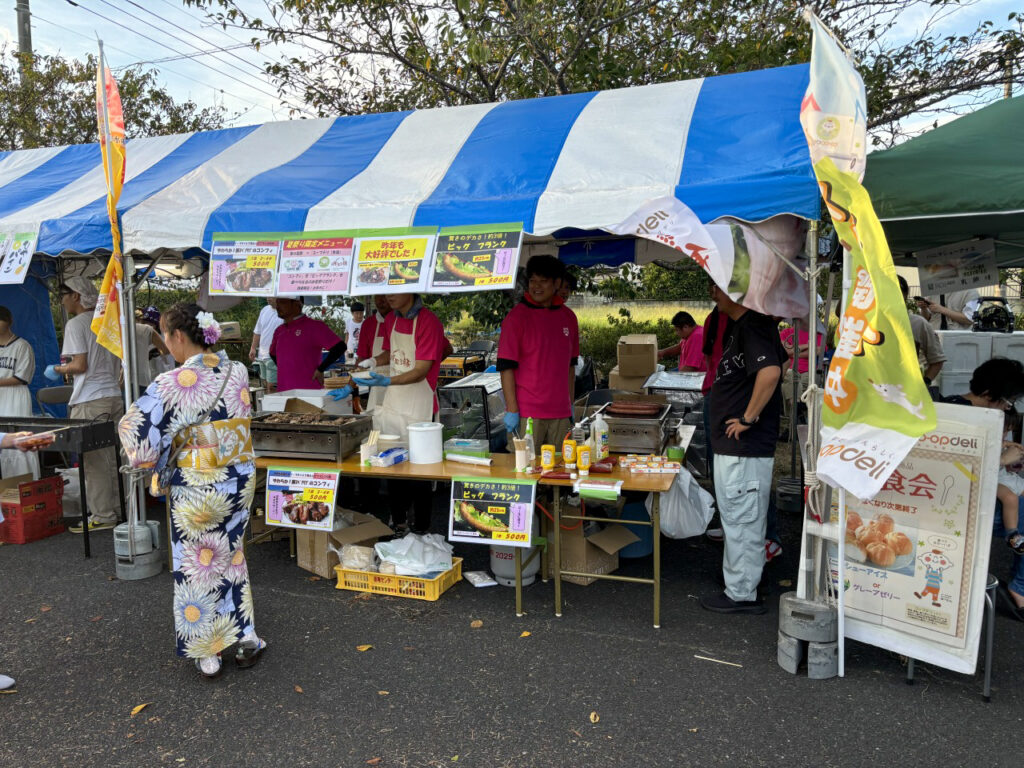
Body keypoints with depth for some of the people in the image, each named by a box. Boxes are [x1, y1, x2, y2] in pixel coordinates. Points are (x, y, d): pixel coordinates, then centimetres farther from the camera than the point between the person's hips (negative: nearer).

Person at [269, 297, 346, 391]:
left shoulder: (314, 326, -6)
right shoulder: (279, 330, 15)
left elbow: (340, 347, -14)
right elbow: (273, 354, 34)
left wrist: (320, 370, -12)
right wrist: (284, 369, 16)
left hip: (309, 391, -7)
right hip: (283, 392, 7)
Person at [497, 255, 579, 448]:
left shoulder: (568, 317, 10)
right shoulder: (517, 316, -6)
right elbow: (506, 367, -9)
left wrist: (570, 405, 14)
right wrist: (512, 410, -14)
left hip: (560, 414, 5)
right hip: (526, 413, -5)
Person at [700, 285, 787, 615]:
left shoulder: (752, 327, -18)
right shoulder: (742, 326, 14)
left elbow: (770, 371, -34)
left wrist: (749, 418, -24)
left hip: (744, 447, -11)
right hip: (734, 445, 11)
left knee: (741, 520, 0)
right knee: (739, 519, 19)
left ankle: (741, 594, 13)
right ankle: (740, 587, 32)